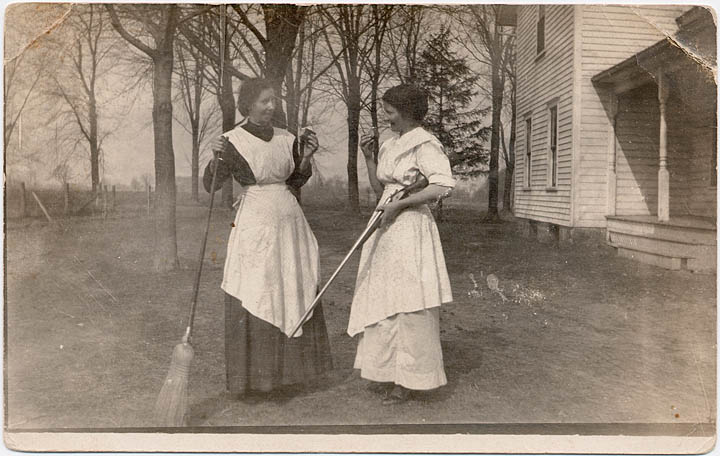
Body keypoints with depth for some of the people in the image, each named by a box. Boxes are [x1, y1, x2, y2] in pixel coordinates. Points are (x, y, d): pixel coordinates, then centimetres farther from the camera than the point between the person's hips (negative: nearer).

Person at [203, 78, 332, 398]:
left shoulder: (286, 139, 9)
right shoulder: (233, 141, -4)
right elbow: (210, 186, -9)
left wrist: (306, 156, 2)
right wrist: (216, 158, -25)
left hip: (290, 221, 5)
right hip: (254, 225, -5)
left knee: (296, 296, 10)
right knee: (254, 301, -1)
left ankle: (293, 369, 27)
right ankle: (255, 375, 15)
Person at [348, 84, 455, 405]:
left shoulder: (424, 144, -9)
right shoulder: (390, 145, 16)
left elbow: (443, 186, -20)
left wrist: (400, 204, -18)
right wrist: (368, 156, 9)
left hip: (410, 227, -9)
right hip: (387, 228, 9)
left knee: (409, 304, -2)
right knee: (383, 300, 13)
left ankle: (408, 380, 10)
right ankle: (388, 370, 28)